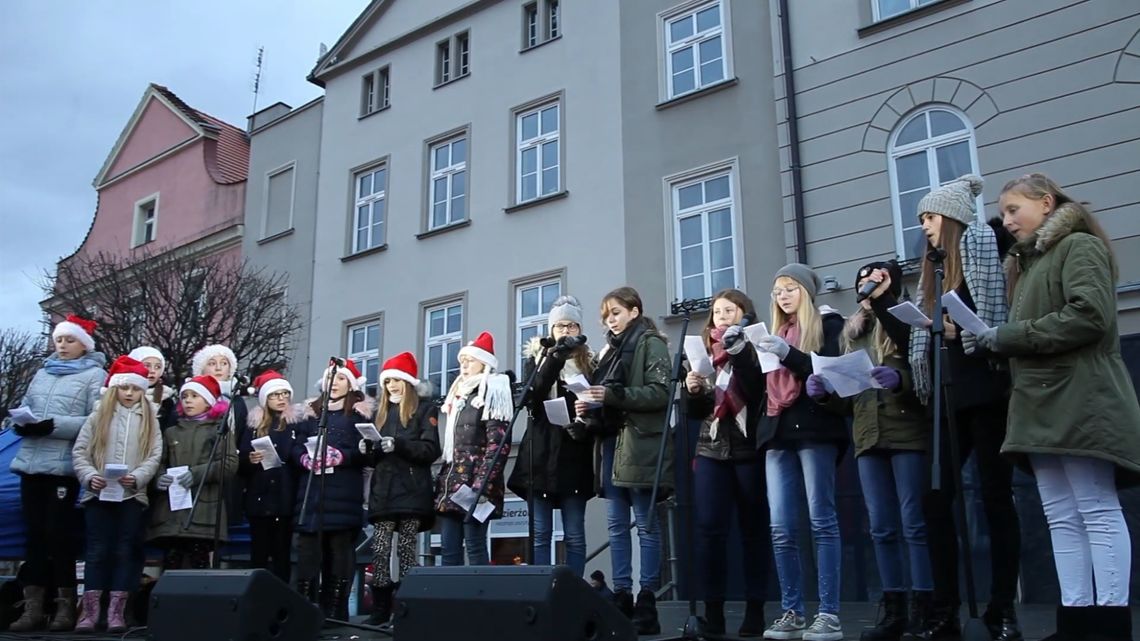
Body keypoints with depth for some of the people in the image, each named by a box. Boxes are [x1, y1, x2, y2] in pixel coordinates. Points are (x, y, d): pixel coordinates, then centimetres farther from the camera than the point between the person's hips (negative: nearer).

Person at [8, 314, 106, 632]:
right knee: (34, 532, 5)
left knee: (59, 532, -5)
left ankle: (66, 606, 4)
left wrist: (54, 426, -18)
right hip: (32, 461, 5)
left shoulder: (95, 374, 1)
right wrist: (20, 423, -2)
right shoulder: (42, 373, 20)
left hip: (64, 464, -5)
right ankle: (33, 607, 10)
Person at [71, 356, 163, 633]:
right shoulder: (97, 417, 8)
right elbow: (79, 452, 4)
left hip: (132, 495, 0)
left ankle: (116, 612, 7)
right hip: (98, 494, 0)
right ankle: (90, 612, 6)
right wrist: (89, 476, -13)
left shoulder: (149, 420, 7)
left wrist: (137, 478, -17)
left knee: (126, 552, 2)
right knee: (97, 551, 1)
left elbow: (154, 456, -1)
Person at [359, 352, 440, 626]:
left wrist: (398, 444, -20)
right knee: (379, 550, -3)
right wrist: (368, 449, 0)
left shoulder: (425, 409, 4)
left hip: (412, 491, -5)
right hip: (383, 490, 5)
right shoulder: (382, 412, 21)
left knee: (405, 549, -6)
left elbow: (431, 450, -8)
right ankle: (380, 610, 3)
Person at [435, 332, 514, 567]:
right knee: (449, 550, 5)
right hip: (452, 484, 8)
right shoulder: (458, 396, 22)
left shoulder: (493, 393, -4)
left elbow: (498, 445, -13)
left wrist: (481, 487, -21)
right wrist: (441, 481, 15)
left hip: (475, 485, -8)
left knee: (475, 548, -7)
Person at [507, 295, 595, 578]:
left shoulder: (589, 363, 10)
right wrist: (554, 360, -18)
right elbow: (531, 397, -8)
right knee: (540, 533, 2)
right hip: (541, 454, 0)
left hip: (574, 456, 0)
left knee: (574, 534, 2)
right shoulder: (537, 358, 9)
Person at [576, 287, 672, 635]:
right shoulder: (610, 348, 20)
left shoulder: (651, 343, -1)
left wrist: (612, 395, -19)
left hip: (640, 443, -7)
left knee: (646, 525, -4)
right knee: (616, 525, 6)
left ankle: (647, 603, -1)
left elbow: (660, 392, -13)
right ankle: (621, 598, 10)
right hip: (611, 441, 7)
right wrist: (589, 404, 2)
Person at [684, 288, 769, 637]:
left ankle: (755, 610, 11)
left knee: (753, 529, 3)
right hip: (712, 451, 4)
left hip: (750, 450, -4)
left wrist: (739, 353, -20)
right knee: (709, 528, -2)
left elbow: (763, 393, -16)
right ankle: (713, 610, 5)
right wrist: (693, 390, -5)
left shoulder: (755, 349, 1)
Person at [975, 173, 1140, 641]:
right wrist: (999, 338, 4)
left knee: (1097, 511, -7)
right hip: (1041, 405, 9)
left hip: (1079, 401, -9)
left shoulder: (1079, 246, -2)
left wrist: (1010, 336, -14)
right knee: (1061, 517, 5)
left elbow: (1089, 316, -18)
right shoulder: (1029, 259, 24)